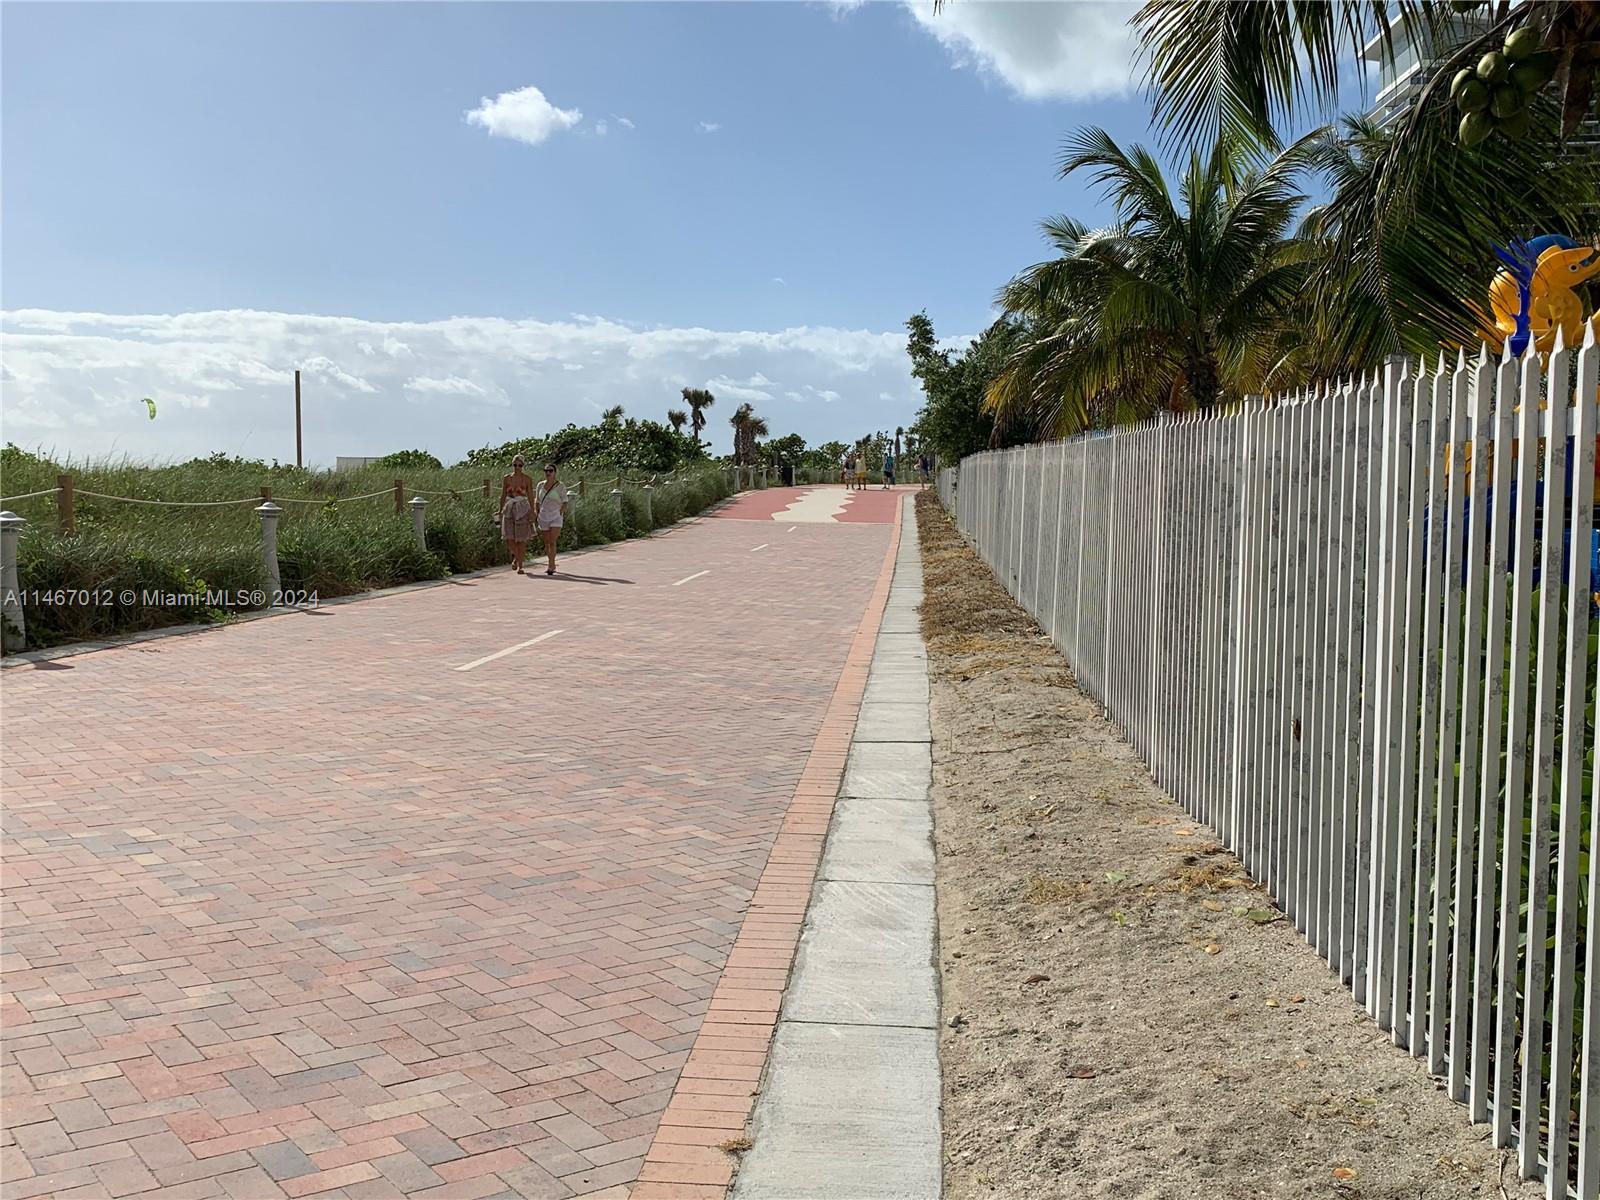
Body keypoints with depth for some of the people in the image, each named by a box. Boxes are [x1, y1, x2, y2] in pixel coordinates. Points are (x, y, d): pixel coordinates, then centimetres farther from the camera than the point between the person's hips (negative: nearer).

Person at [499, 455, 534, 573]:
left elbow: (531, 498, 1)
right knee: (508, 538, -7)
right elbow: (503, 496, 10)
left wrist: (532, 513, -5)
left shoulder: (527, 480, 0)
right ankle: (515, 556, 23)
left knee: (521, 539, -2)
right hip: (509, 509, 2)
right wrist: (500, 512, 6)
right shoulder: (506, 479, 7)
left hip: (522, 509, -2)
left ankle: (520, 565, 7)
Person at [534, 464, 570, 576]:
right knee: (546, 543, 9)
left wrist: (561, 514, -11)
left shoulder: (560, 486, -4)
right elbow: (537, 502, 15)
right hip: (543, 517, 4)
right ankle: (552, 564, 22)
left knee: (552, 542, -14)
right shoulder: (540, 485, 7)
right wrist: (536, 514, 7)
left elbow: (564, 502, -2)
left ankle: (551, 566, -14)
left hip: (556, 517, -4)